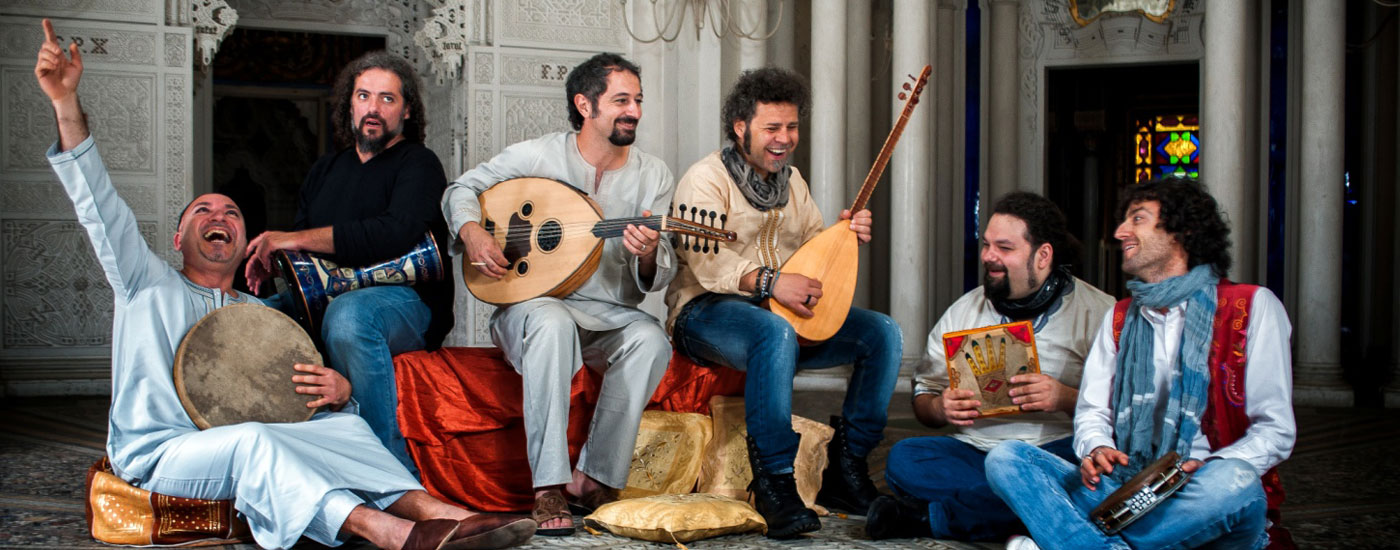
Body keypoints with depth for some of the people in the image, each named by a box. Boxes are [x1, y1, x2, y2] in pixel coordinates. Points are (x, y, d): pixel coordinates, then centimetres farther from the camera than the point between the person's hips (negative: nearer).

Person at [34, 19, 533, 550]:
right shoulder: (152, 284, 19)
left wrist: (340, 391, -7)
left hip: (242, 444, 4)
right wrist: (66, 102, -5)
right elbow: (100, 206, 6)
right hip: (158, 450, -4)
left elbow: (307, 402, 20)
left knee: (344, 424, -23)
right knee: (252, 439, -36)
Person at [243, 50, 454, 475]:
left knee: (348, 315, -39)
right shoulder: (326, 170, 24)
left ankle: (394, 469, -34)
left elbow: (398, 233, -20)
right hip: (327, 299, 7)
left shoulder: (418, 164, 0)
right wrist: (268, 260, 0)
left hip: (408, 301, -7)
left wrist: (295, 240, -18)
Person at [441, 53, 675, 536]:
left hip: (610, 316, 3)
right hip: (531, 303, -3)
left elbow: (659, 278, 2)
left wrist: (648, 257, -23)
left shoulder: (652, 176, 4)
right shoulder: (537, 156, -2)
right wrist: (471, 232, -13)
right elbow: (461, 189, 9)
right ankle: (548, 487, -38)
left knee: (650, 340, -31)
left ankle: (596, 478, -22)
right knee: (553, 324, -39)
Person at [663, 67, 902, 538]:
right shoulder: (706, 179, -7)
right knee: (777, 334, -41)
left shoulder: (791, 181, 18)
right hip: (708, 311, -7)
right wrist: (768, 282, -33)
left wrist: (845, 234, -3)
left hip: (788, 312, 8)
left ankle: (844, 471, -8)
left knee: (884, 333, -11)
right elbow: (706, 262, -20)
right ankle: (774, 482, -34)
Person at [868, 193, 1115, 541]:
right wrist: (940, 408, -9)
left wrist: (1068, 398, -24)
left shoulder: (1097, 312, 2)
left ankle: (929, 517, -24)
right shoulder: (964, 310, 15)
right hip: (975, 451, 3)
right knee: (904, 459, -24)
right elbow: (923, 399, 15)